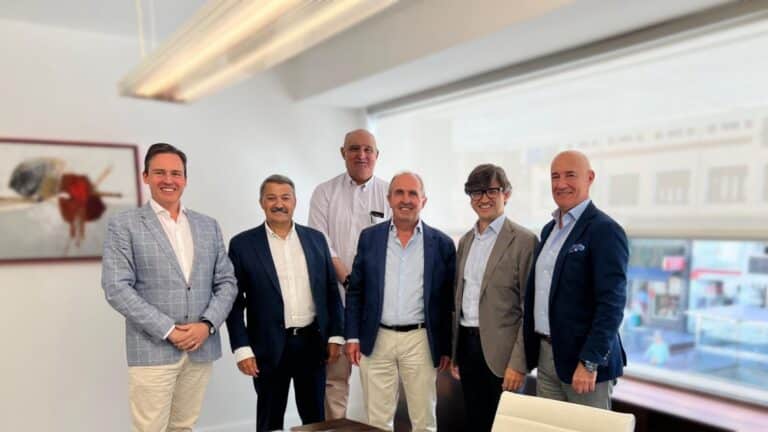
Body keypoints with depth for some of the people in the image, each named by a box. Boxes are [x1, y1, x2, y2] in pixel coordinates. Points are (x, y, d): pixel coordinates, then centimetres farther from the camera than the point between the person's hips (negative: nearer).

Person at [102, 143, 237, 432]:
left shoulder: (208, 225, 11)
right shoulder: (124, 225, -1)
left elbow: (226, 282, 8)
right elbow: (116, 288, -10)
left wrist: (207, 325, -8)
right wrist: (168, 330, -14)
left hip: (201, 348, 4)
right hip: (152, 350, -4)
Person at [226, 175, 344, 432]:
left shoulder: (315, 239, 5)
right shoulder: (243, 244, -3)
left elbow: (331, 290, 7)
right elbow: (235, 301, -4)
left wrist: (335, 335, 3)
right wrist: (241, 348, -9)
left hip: (313, 342, 3)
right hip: (270, 346, -2)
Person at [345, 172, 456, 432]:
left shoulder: (442, 244, 0)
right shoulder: (369, 237, 3)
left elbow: (449, 300, 3)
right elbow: (355, 290, 6)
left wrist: (447, 347, 2)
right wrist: (352, 336, 0)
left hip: (420, 341, -1)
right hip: (376, 340, 1)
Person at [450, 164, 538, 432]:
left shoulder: (524, 241, -10)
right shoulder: (465, 241, 10)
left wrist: (518, 363, -16)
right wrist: (454, 352, 14)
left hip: (500, 349, -6)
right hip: (466, 343, 6)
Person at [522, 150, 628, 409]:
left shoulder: (605, 230, -13)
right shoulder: (549, 229, 12)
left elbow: (612, 303, -19)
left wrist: (589, 362, -22)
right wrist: (533, 349, 14)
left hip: (581, 358, -7)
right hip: (545, 355, 7)